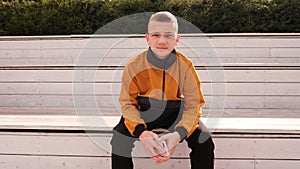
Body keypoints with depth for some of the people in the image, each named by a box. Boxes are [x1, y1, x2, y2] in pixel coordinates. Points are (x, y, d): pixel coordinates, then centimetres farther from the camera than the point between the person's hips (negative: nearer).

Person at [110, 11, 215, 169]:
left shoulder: (185, 66, -15)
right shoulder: (134, 66, -15)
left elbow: (193, 105, -13)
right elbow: (128, 103, -12)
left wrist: (178, 134, -33)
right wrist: (141, 132, -32)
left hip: (176, 114, 0)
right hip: (144, 114, 0)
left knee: (204, 142, -20)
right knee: (119, 140, -23)